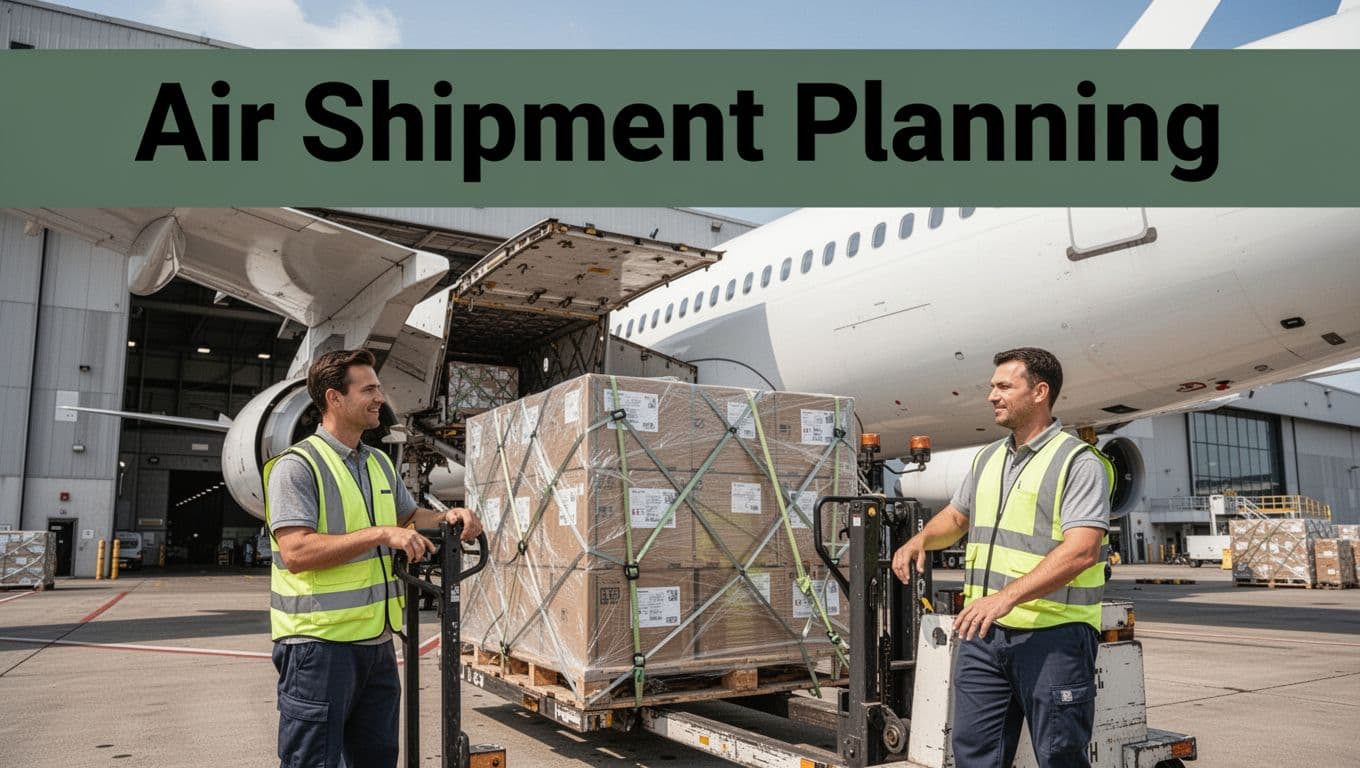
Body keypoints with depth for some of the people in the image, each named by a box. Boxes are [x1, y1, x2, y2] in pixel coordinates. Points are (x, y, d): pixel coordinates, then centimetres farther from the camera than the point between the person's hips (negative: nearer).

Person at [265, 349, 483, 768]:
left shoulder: (380, 463, 12)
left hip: (376, 640, 8)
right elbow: (296, 552, -22)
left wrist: (448, 517, 4)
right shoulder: (297, 466, -13)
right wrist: (381, 534, -25)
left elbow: (410, 517, 25)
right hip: (320, 642, -8)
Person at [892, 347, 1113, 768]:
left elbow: (1081, 551, -21)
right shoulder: (988, 458, 15)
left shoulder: (1080, 463, -9)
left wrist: (1007, 596, -29)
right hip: (984, 633, 7)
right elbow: (955, 516, 28)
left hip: (1053, 636, -7)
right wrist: (921, 539, 6)